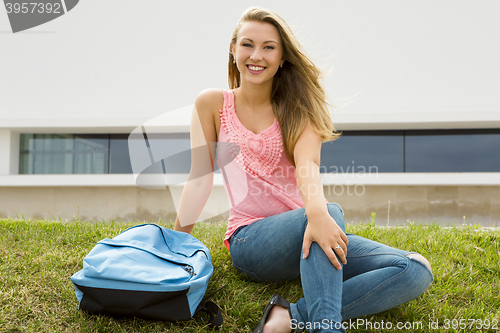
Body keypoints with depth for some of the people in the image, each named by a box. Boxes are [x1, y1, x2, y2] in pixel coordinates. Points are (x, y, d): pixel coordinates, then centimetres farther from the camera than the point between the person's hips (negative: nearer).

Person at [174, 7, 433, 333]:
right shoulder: (213, 104, 3)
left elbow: (307, 163, -16)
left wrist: (316, 212, -36)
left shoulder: (297, 107, 5)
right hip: (250, 241, -3)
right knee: (331, 210, -35)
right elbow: (200, 179, 3)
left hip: (303, 235, 3)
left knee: (417, 271, -19)